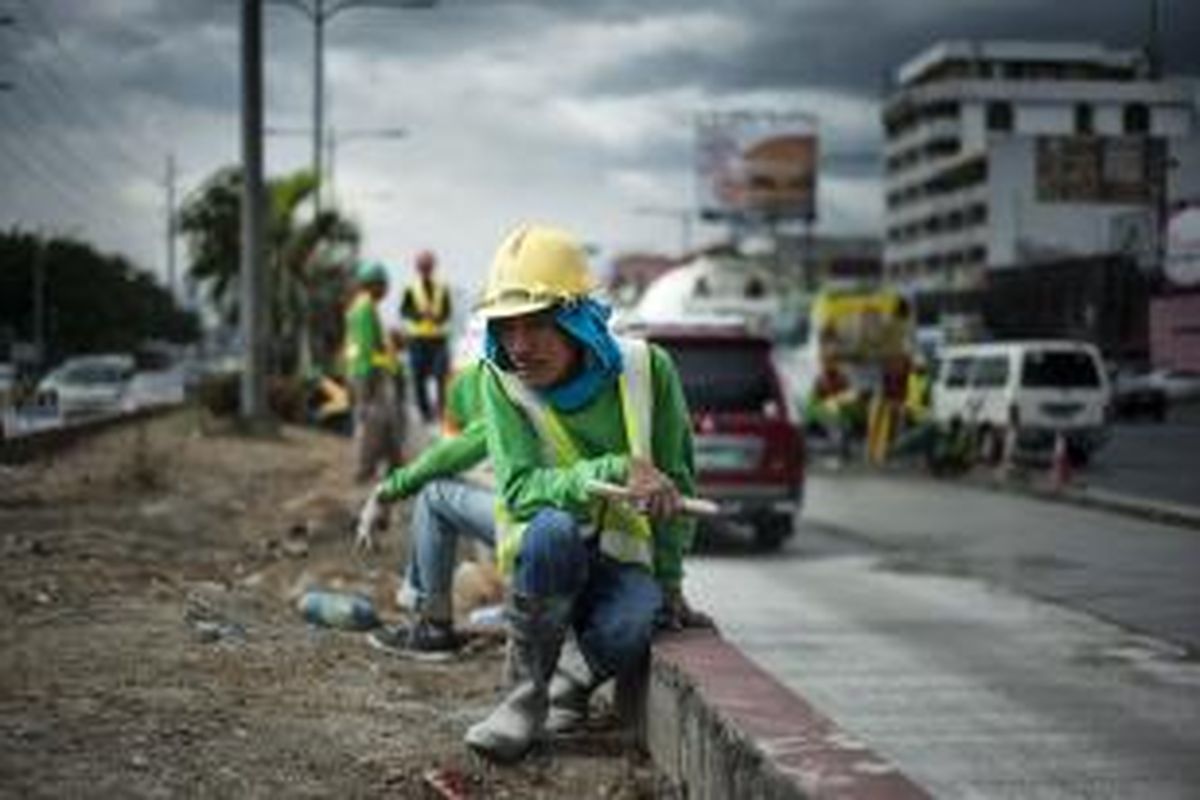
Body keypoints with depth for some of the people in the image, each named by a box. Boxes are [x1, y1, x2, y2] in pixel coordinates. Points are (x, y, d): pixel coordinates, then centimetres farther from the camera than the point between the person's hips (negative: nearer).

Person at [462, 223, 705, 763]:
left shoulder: (646, 370, -11)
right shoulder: (501, 381, -13)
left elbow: (676, 483, 0)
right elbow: (520, 488, -24)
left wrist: (669, 582, 3)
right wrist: (614, 471, -38)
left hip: (625, 557, 0)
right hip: (542, 558, 0)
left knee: (623, 634, -33)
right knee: (552, 529, -37)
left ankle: (578, 680, 5)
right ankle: (527, 695, -20)